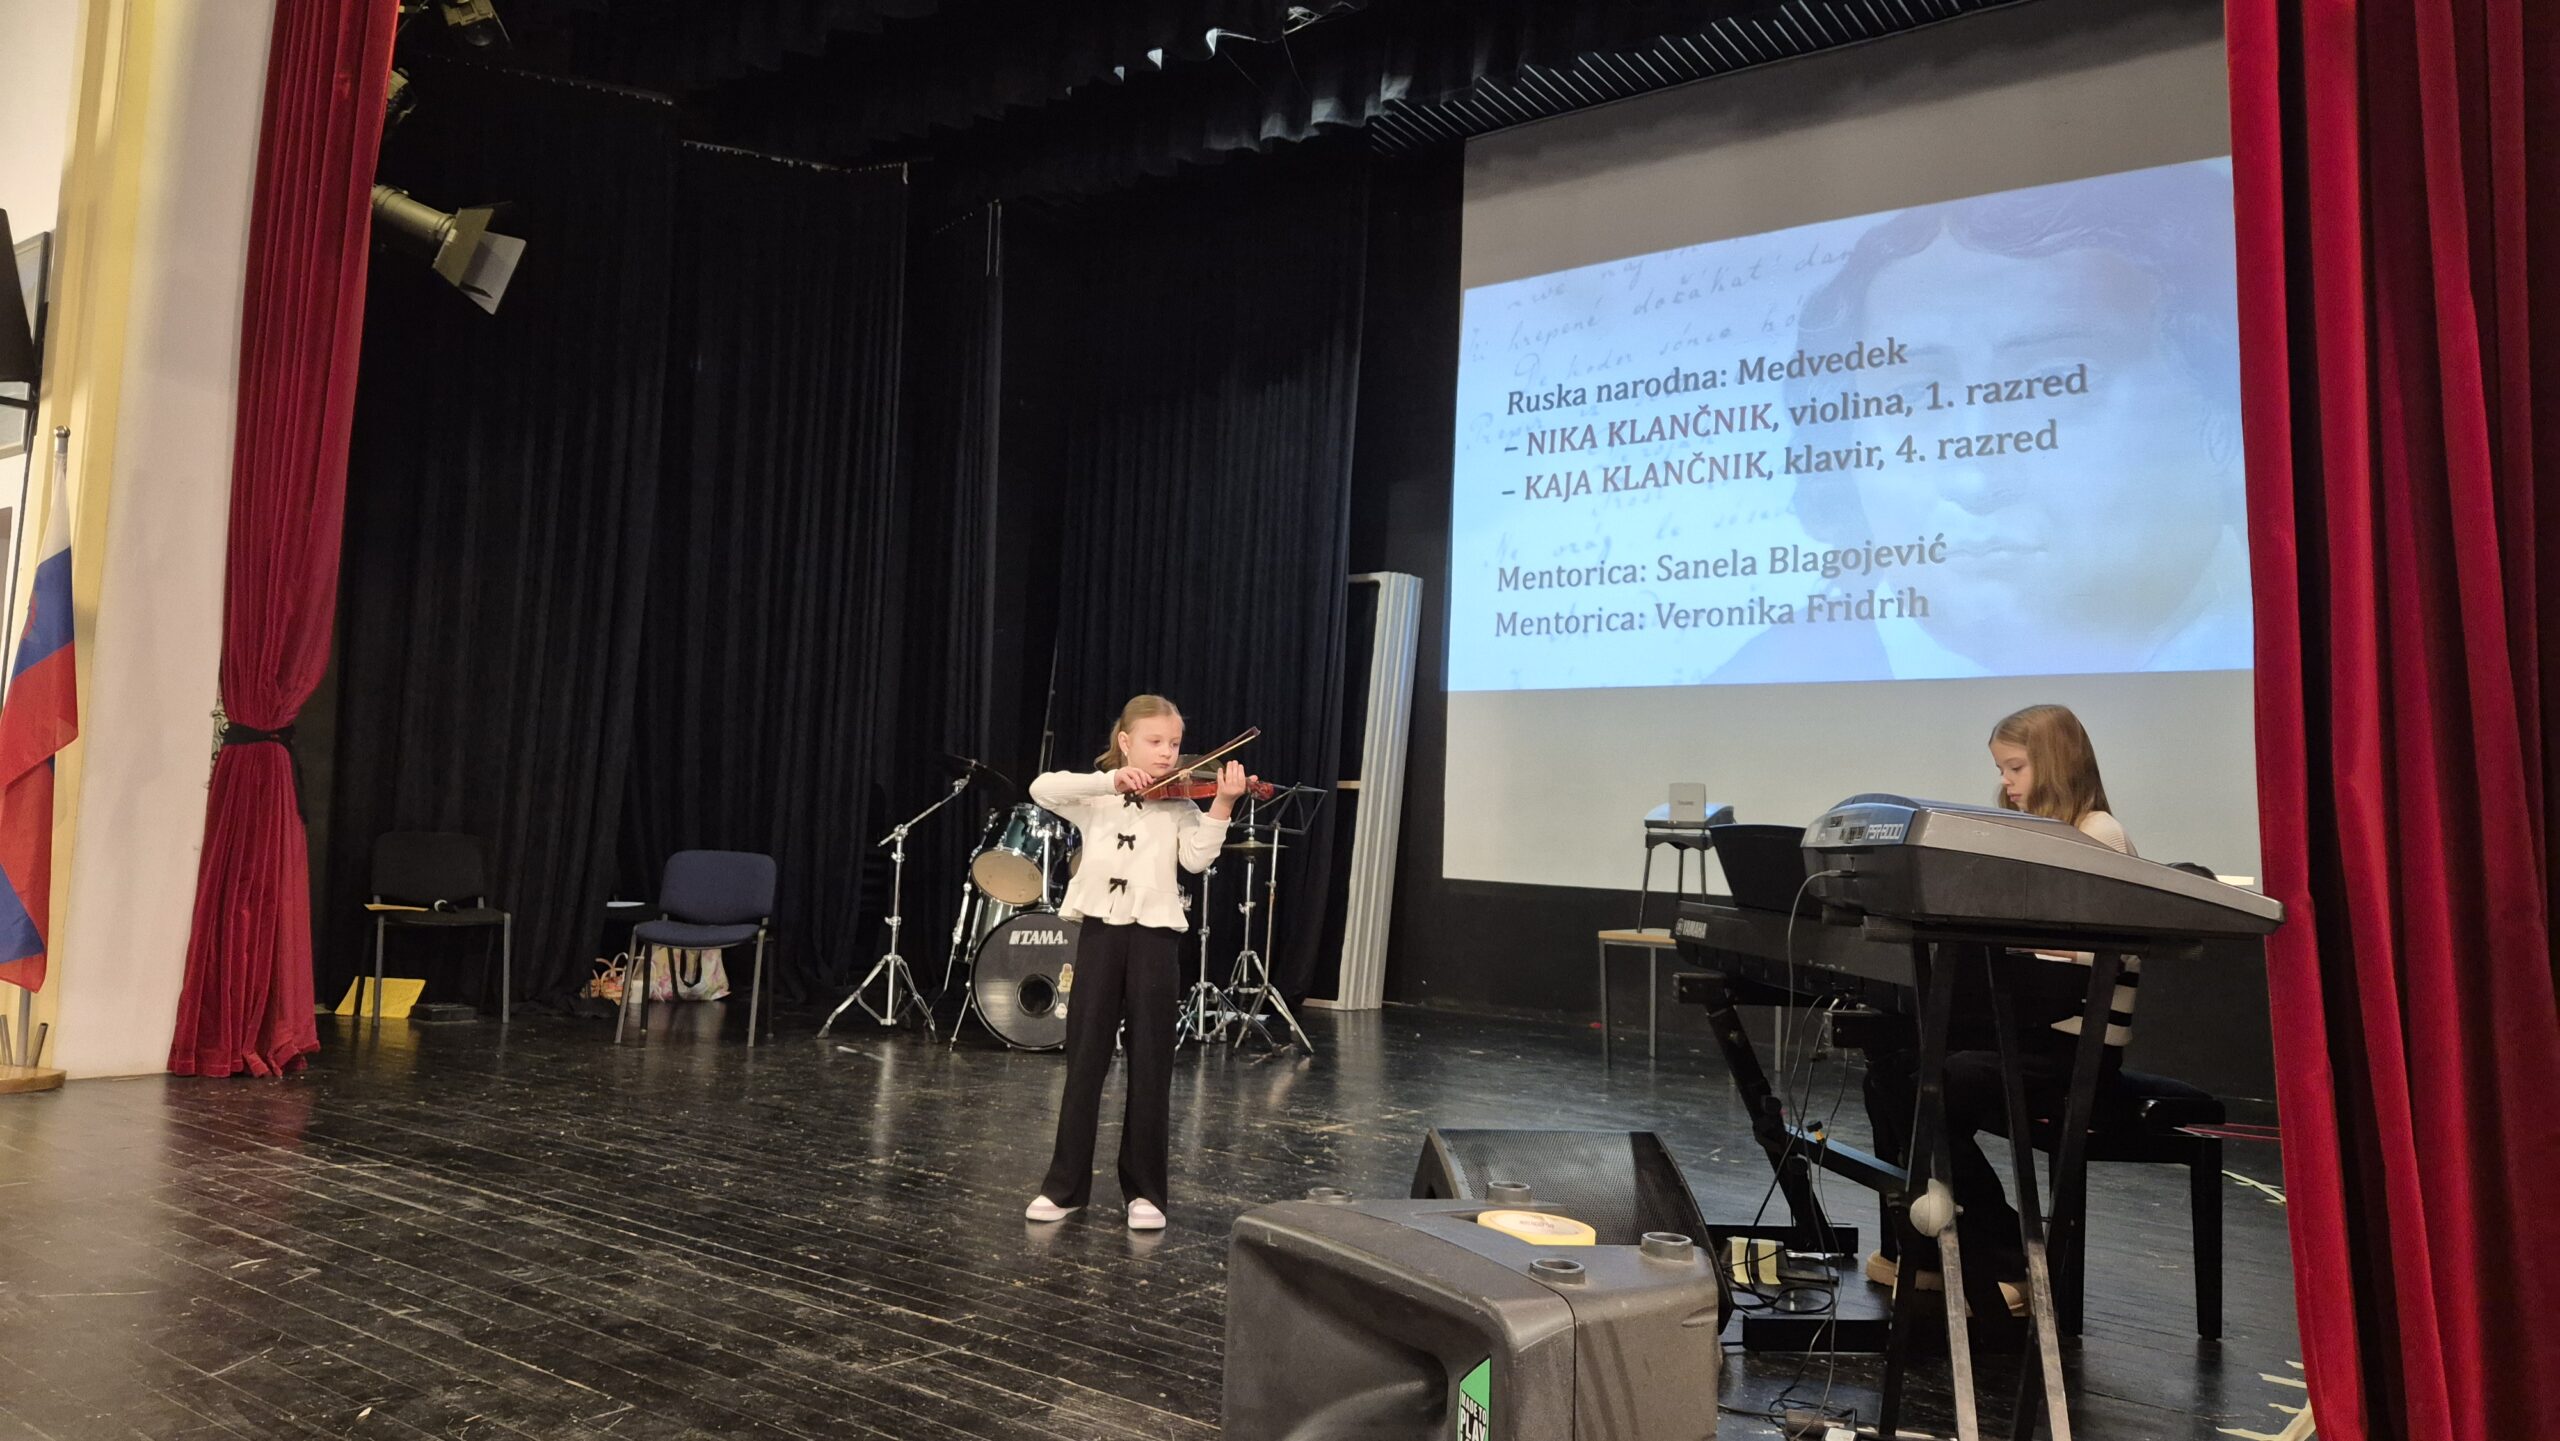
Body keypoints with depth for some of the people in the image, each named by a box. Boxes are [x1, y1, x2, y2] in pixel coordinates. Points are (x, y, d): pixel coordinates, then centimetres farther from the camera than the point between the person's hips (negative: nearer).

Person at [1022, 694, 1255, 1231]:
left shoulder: (1180, 805, 8)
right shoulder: (1095, 797, 8)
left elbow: (1196, 858, -9)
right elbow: (1042, 788, -11)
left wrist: (1221, 805, -22)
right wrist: (1111, 780, -22)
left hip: (1155, 933, 0)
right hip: (1100, 929, 0)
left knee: (1151, 1066, 3)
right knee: (1084, 1059, 5)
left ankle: (1145, 1191, 13)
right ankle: (1065, 1185, 16)